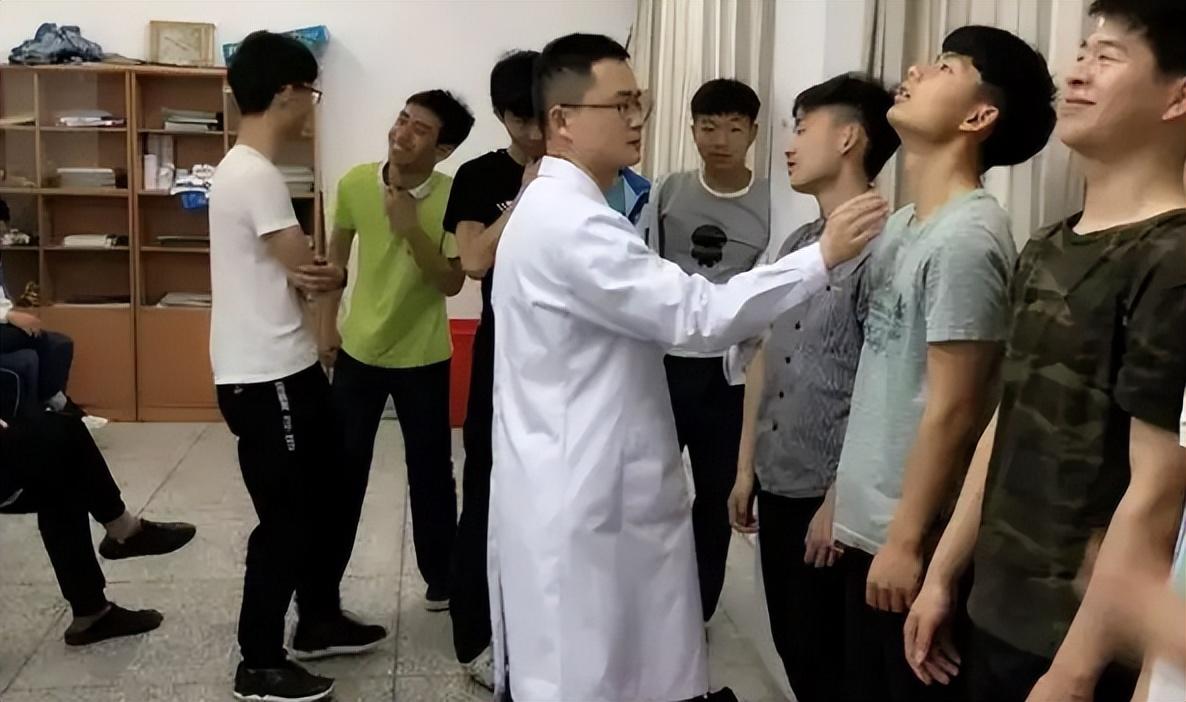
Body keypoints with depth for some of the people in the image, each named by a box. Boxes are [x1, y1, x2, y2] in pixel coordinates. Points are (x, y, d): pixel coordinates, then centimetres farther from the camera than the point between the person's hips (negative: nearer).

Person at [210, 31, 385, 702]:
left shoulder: (244, 168, 13)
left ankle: (320, 621, 36)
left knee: (333, 494, 20)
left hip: (289, 369, 10)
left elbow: (293, 272, 8)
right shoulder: (257, 176, -20)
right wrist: (335, 274, 3)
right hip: (266, 380, -10)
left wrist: (320, 274, -12)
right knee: (287, 520, 1)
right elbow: (311, 272, -18)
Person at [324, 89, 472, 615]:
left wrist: (411, 229, -30)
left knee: (430, 472, 10)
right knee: (342, 470, 10)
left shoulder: (453, 197, -16)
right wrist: (325, 320, 10)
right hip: (358, 350, 2)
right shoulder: (355, 183, -9)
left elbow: (452, 283, -18)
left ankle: (441, 580, 29)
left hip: (423, 359, -2)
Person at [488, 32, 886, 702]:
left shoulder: (562, 210, 15)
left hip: (592, 488, 10)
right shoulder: (569, 223, -21)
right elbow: (697, 317, -24)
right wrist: (823, 257, -20)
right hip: (580, 500, -10)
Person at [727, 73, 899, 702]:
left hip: (829, 494, -7)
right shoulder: (796, 243, 11)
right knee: (792, 649, 17)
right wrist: (747, 468, 15)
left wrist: (839, 499, -17)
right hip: (779, 485, 7)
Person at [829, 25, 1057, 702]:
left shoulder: (966, 239, -20)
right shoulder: (904, 225, 8)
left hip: (912, 534, -8)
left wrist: (907, 539, -17)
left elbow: (952, 410, -20)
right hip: (870, 520, 8)